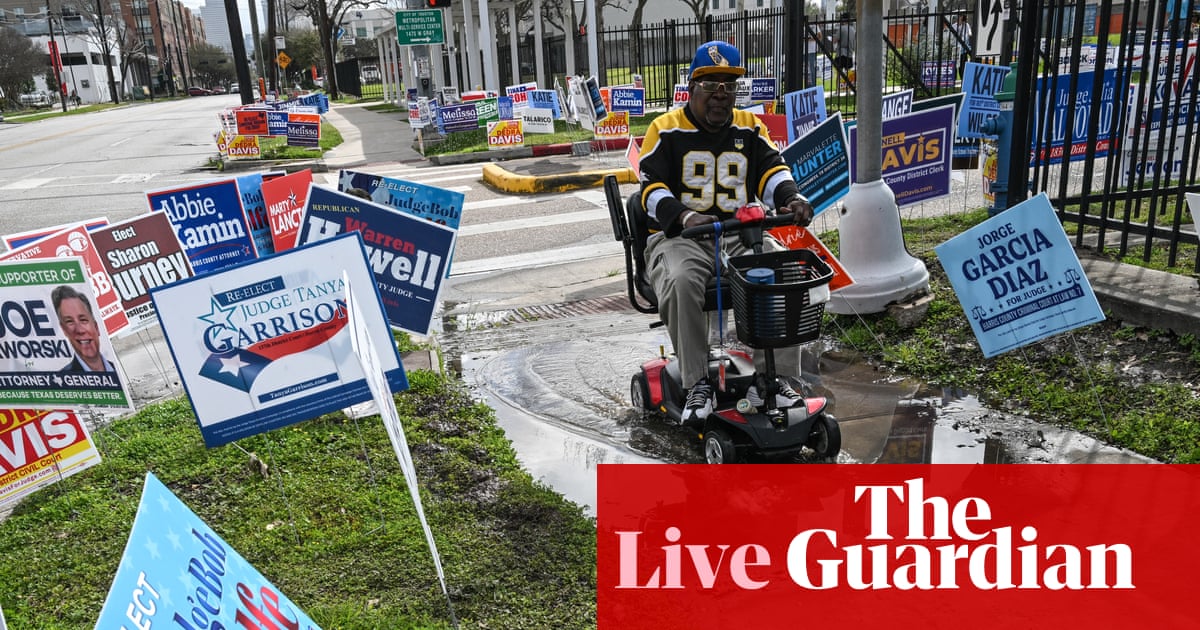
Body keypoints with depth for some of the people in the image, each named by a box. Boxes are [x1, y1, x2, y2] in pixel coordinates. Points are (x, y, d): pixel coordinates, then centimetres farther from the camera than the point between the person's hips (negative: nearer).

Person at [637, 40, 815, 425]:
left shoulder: (751, 128, 15)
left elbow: (771, 170, 3)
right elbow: (653, 189, -9)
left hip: (741, 234, 4)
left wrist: (793, 198, -22)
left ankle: (766, 378, -11)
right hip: (679, 236, -3)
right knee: (682, 281, -37)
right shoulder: (666, 130, 2)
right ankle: (697, 385, -23)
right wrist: (686, 216, -31)